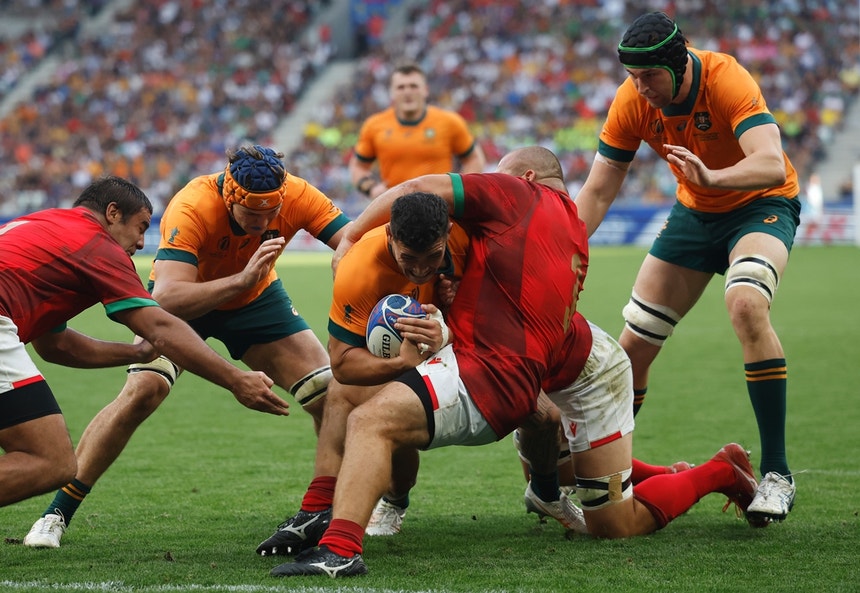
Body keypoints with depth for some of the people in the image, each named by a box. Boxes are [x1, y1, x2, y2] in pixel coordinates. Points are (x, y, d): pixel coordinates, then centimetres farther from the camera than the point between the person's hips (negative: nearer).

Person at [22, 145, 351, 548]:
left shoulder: (296, 196, -28)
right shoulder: (191, 209, -38)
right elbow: (166, 298, -47)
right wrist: (241, 279, -57)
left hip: (256, 299, 3)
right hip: (187, 300, -3)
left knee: (330, 392, -10)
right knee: (141, 392, -24)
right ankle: (57, 513, -13)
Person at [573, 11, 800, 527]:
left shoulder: (727, 81, -30)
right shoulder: (631, 103, -15)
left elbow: (771, 164, -43)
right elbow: (597, 193, -8)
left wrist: (712, 176, -62)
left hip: (761, 204, -5)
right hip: (694, 212, 5)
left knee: (746, 302, -34)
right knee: (634, 342, -1)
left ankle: (777, 475, -28)